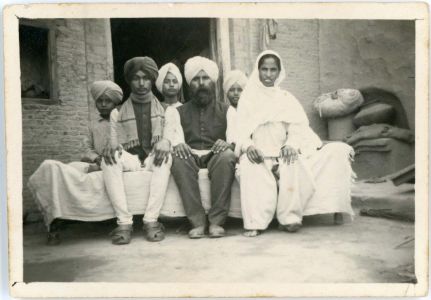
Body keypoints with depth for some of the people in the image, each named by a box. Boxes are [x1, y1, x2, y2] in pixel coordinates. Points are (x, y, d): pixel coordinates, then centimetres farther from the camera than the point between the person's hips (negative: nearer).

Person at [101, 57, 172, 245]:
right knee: (109, 160, -31)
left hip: (154, 159, 0)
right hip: (130, 160, 1)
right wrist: (112, 148, -16)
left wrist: (165, 143, -18)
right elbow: (115, 143, 9)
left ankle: (151, 220, -34)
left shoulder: (165, 109, 14)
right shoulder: (118, 113, 14)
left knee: (165, 157, -35)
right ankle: (124, 221, -32)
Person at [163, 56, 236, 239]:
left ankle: (217, 221, -30)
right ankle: (197, 222, -32)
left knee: (227, 156, -34)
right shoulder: (177, 112, 19)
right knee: (178, 158, -34)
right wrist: (176, 143, -23)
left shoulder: (226, 110, 18)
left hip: (216, 157, 0)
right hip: (190, 157, 1)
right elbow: (171, 133, 2)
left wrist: (229, 143, -21)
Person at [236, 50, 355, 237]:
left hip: (283, 155, 2)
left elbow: (298, 127, 4)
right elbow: (240, 130, 3)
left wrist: (291, 144, -19)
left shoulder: (286, 98, 18)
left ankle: (289, 218, -29)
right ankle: (254, 223, -39)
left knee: (294, 163, -31)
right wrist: (248, 146, -21)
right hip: (259, 157, -1)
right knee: (249, 164, -34)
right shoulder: (248, 99, 14)